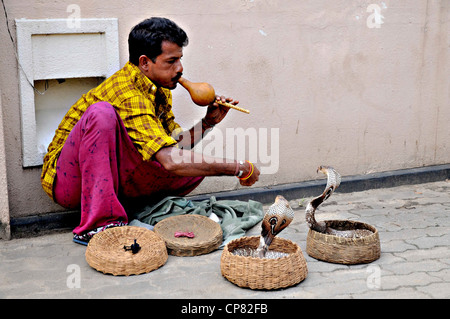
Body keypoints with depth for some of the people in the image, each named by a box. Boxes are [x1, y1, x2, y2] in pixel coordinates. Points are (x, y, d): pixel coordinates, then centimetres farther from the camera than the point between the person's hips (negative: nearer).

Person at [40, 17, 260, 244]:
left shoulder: (160, 91, 5)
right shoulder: (128, 94, -25)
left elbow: (174, 146, 10)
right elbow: (170, 161, -34)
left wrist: (208, 123, -5)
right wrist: (240, 169, -28)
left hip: (113, 180, 7)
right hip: (68, 182, -7)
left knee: (200, 164, -7)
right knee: (102, 112, -36)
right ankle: (98, 224, -31)